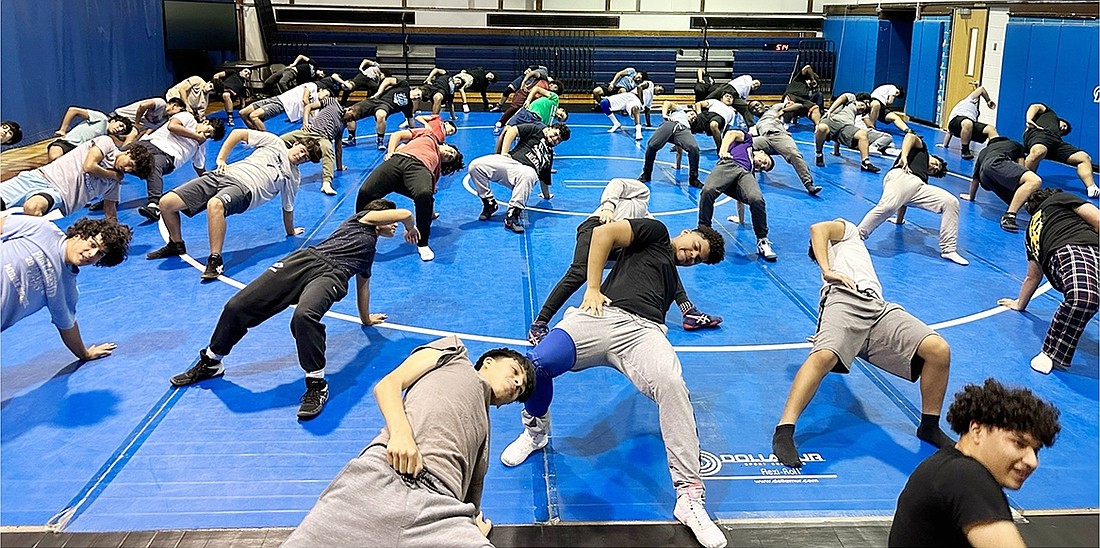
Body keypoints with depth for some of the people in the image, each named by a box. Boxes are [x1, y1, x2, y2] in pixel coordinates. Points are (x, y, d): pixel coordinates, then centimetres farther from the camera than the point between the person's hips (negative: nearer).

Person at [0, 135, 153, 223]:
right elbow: (89, 166, -9)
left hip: (57, 194, 1)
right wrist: (113, 174, 6)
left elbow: (110, 214, 22)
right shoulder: (107, 142, 5)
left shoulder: (114, 182, 16)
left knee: (32, 207, -35)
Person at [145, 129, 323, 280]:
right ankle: (176, 245, 16)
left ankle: (216, 260, -37)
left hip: (244, 189, -3)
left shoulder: (293, 178, 18)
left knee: (214, 204, -42)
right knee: (166, 203, -11)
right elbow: (238, 133, 16)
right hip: (224, 175, 3)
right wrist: (221, 159, 7)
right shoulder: (275, 142, 18)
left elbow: (288, 208, 26)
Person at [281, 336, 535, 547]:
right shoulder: (455, 351, 25)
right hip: (383, 474, -3)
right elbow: (387, 385, 10)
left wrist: (475, 526, 8)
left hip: (442, 503, 4)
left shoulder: (484, 427, 36)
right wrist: (401, 431, -8)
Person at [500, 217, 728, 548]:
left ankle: (689, 497, -30)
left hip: (644, 331, 3)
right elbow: (603, 233, 8)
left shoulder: (674, 281, 40)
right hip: (604, 313, -3)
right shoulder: (656, 233, 24)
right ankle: (535, 432, 6)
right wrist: (593, 288, 2)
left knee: (671, 385, -32)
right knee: (537, 363, -29)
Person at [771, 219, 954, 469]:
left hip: (879, 308, 7)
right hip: (846, 298, -6)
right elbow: (817, 228, 9)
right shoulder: (848, 230, 32)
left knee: (939, 350, -16)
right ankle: (784, 433, -43)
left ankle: (929, 427, -1)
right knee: (823, 356, -36)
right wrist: (827, 271, -3)